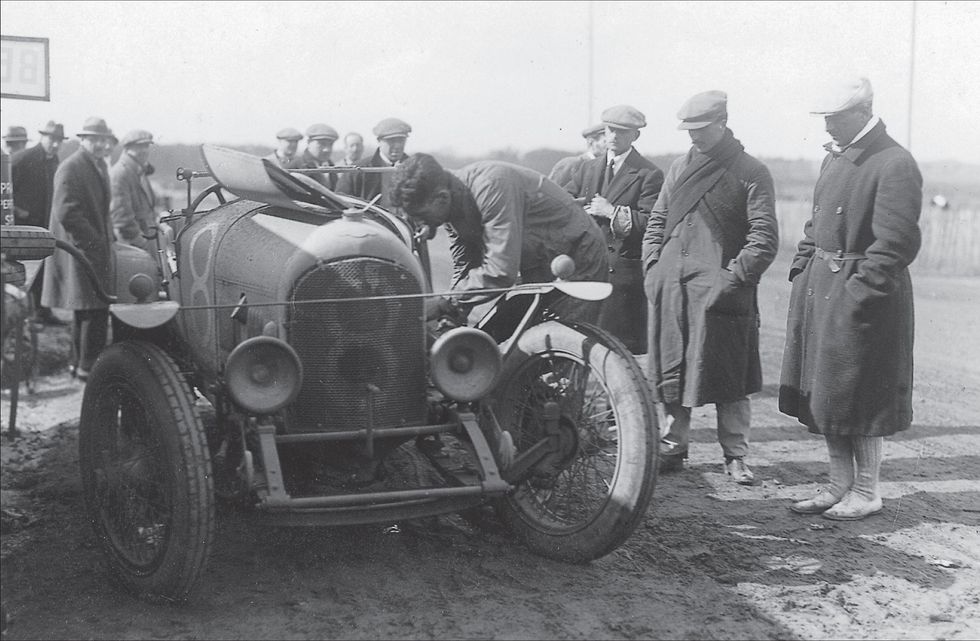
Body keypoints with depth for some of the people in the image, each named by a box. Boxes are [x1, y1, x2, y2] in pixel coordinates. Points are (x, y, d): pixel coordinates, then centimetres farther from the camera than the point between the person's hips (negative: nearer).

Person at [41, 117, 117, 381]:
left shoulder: (99, 165, 15)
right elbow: (66, 213, -23)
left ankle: (82, 362, 25)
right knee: (94, 310, -10)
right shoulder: (71, 168, -15)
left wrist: (108, 237, 12)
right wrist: (95, 241, -20)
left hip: (96, 250, 10)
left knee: (91, 311, 15)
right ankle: (88, 366, -3)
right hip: (80, 250, -10)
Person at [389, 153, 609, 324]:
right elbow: (464, 266, 4)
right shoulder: (451, 206, -6)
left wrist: (445, 304, -31)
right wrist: (453, 315, -10)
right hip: (537, 269, 8)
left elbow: (501, 272, -37)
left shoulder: (492, 186, -34)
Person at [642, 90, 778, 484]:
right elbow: (657, 222, 19)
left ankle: (735, 455, 10)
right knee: (672, 373, 10)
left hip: (720, 292, -5)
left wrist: (733, 277, -16)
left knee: (729, 378, 0)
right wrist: (653, 267, 6)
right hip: (670, 290, 5)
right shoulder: (679, 169, 15)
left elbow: (765, 238, -8)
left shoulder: (750, 174, -2)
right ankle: (673, 447, 21)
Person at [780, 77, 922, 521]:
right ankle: (839, 485, 24)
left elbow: (897, 243, -19)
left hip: (861, 295, -9)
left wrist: (860, 292, -21)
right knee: (822, 394, 12)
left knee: (857, 397, -1)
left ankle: (866, 494, 13)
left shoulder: (895, 164, -14)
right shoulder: (835, 158, 13)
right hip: (819, 289, 9)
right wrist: (802, 268, 11)